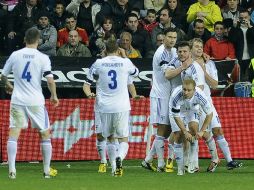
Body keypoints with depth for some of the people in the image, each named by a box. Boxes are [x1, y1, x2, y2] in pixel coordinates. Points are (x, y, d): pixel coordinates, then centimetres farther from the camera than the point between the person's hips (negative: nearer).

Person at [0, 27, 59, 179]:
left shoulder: (15, 55, 3)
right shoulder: (43, 58, -4)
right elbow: (50, 80, -11)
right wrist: (54, 96, 6)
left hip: (17, 100, 1)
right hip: (36, 101, -1)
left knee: (13, 134, -1)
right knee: (45, 134, 12)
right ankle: (47, 170, 15)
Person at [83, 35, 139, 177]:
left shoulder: (98, 64, 0)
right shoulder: (125, 62, -1)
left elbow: (87, 84, 5)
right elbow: (136, 73, 23)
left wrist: (89, 94, 21)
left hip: (105, 107, 1)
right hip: (122, 107, -1)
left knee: (110, 139, 17)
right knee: (123, 140, 2)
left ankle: (114, 168, 15)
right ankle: (119, 158, -28)